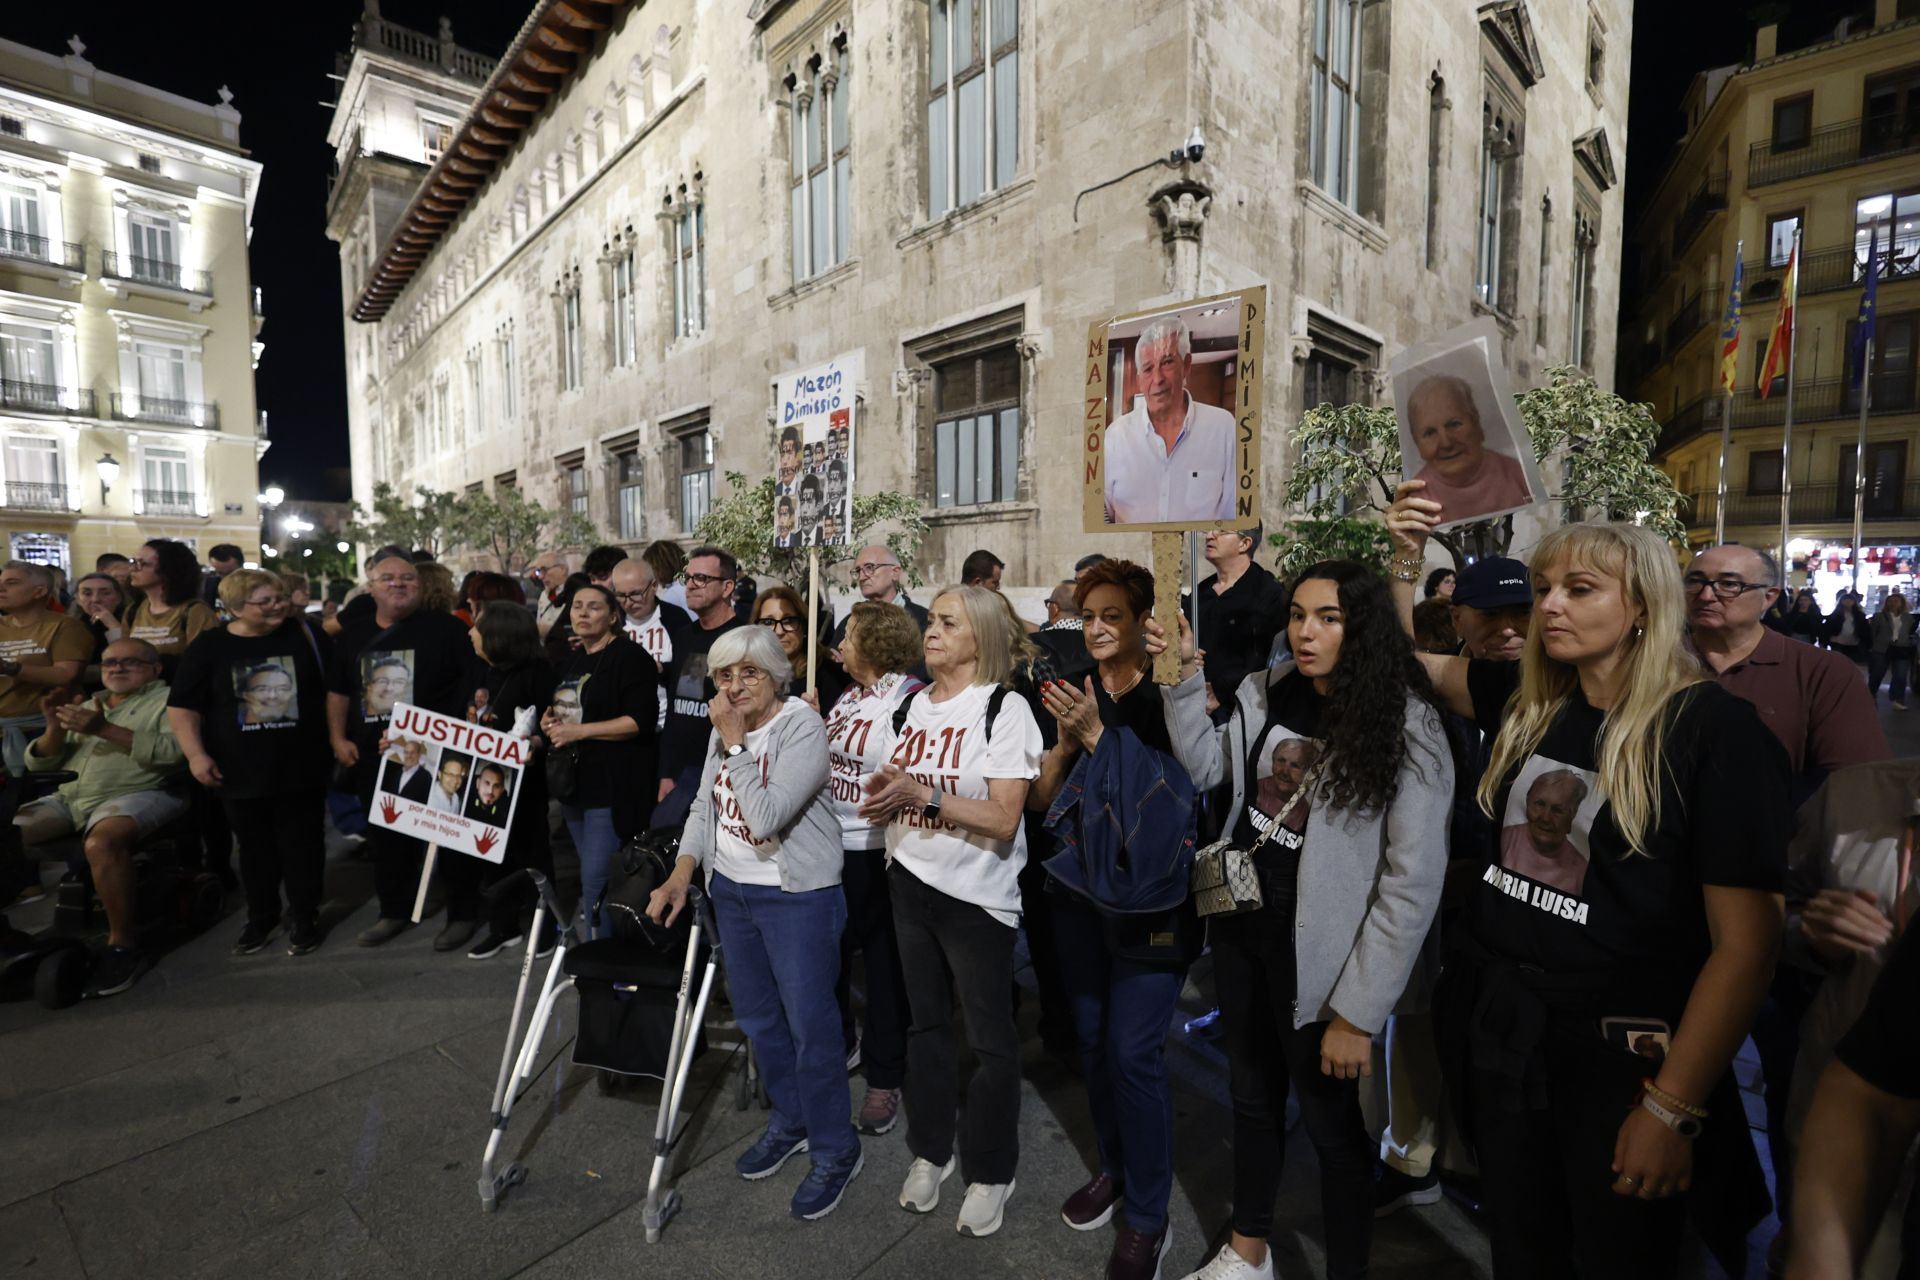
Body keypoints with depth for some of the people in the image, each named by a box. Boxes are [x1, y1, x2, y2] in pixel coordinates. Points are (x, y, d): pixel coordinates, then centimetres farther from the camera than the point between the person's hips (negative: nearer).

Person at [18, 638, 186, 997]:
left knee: (102, 843, -35)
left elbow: (176, 750, -13)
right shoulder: (85, 707, 25)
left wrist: (104, 729, -19)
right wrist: (55, 727, -1)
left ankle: (123, 947, -26)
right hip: (67, 799, 7)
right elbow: (38, 764, 19)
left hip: (135, 796, -7)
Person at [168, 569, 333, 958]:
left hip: (301, 768, -1)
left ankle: (303, 916, 22)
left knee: (302, 843, 7)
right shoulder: (209, 646, -1)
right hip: (240, 772, 1)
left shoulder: (306, 635, -2)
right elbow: (182, 707, 1)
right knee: (255, 846, 15)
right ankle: (261, 915, 32)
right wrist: (196, 754, -10)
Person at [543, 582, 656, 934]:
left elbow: (640, 720, -19)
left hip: (612, 786, -9)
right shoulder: (572, 659, 16)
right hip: (573, 782, 9)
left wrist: (578, 731, -18)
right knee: (591, 875, 18)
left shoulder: (630, 656, -10)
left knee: (597, 879, -8)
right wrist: (549, 720, 7)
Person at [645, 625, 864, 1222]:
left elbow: (766, 817, -29)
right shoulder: (723, 728, 3)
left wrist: (735, 743, -25)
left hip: (797, 898, -7)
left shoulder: (802, 726, -21)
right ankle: (789, 1121, 43)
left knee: (810, 1025, 2)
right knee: (756, 1016, 20)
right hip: (730, 891, 8)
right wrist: (681, 874, -3)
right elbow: (705, 806, 9)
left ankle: (835, 1151, 24)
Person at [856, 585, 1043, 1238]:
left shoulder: (1004, 710, -13)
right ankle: (930, 1151, 39)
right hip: (910, 884, 6)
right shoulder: (910, 706, 6)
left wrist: (923, 794, -26)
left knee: (989, 1038, 9)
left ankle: (990, 1172, 30)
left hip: (976, 896, -5)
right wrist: (880, 793, -8)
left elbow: (1004, 820, -20)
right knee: (926, 1023, 19)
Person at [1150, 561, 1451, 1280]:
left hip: (1316, 952, -5)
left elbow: (1413, 882, -18)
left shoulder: (1405, 724, -17)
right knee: (1252, 1096, 23)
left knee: (1330, 1122, 15)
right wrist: (1189, 674, -5)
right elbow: (1204, 768, 6)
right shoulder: (1266, 693, -1)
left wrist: (1358, 1011, -17)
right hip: (1241, 929, 5)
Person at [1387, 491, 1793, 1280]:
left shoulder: (1714, 728, -15)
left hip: (1618, 1050, -4)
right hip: (1497, 1023, 5)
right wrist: (1408, 556, -8)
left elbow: (1745, 941, -17)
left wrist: (1673, 1106, -17)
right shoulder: (1527, 704, 0)